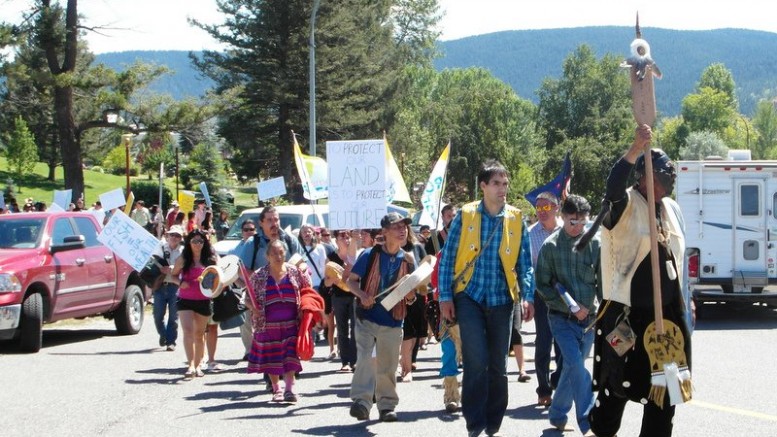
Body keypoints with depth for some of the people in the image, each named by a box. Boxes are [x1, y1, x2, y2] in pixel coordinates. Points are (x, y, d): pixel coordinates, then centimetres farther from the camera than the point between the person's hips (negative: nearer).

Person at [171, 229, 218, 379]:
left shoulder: (210, 259, 2)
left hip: (203, 301, 1)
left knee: (199, 333, 11)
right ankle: (191, 366, -20)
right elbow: (173, 275, 9)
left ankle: (198, 365, 22)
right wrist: (180, 283, -11)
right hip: (185, 300, -1)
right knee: (188, 330, -15)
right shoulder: (183, 259, 0)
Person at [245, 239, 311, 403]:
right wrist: (254, 309, -15)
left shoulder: (295, 272, 2)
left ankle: (289, 388, -8)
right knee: (272, 358, 6)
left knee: (290, 356, -8)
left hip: (291, 323, 0)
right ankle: (276, 389, 19)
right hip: (268, 324, 0)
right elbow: (249, 299, 4)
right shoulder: (259, 276, -1)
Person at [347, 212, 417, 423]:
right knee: (365, 358, -17)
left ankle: (387, 405, 18)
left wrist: (410, 294, -7)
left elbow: (410, 292, 16)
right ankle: (361, 401, -19)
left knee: (388, 366, 8)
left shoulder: (406, 260, 7)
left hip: (393, 320, 3)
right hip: (367, 317, -3)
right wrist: (362, 295, -19)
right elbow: (351, 280, 0)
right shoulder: (370, 255, -4)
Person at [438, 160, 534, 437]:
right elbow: (447, 259, 1)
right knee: (476, 362, -13)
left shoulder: (516, 220, 4)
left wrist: (528, 297, -6)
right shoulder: (465, 216, -1)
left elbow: (524, 263, 6)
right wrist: (445, 297, -4)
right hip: (470, 297, -2)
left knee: (498, 366, 7)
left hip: (501, 300, 2)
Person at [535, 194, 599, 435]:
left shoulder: (594, 244, 1)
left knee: (573, 367, 13)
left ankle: (557, 415, 31)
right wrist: (570, 306, -11)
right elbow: (542, 285, -2)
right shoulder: (550, 246, -5)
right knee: (577, 366, -17)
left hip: (588, 317, 3)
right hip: (562, 318, -3)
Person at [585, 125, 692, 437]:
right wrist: (635, 149, -42)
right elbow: (614, 186, -32)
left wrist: (686, 299, 22)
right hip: (628, 312, -6)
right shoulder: (625, 205, -8)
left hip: (669, 310, 6)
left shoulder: (671, 209, 13)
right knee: (619, 380, 1)